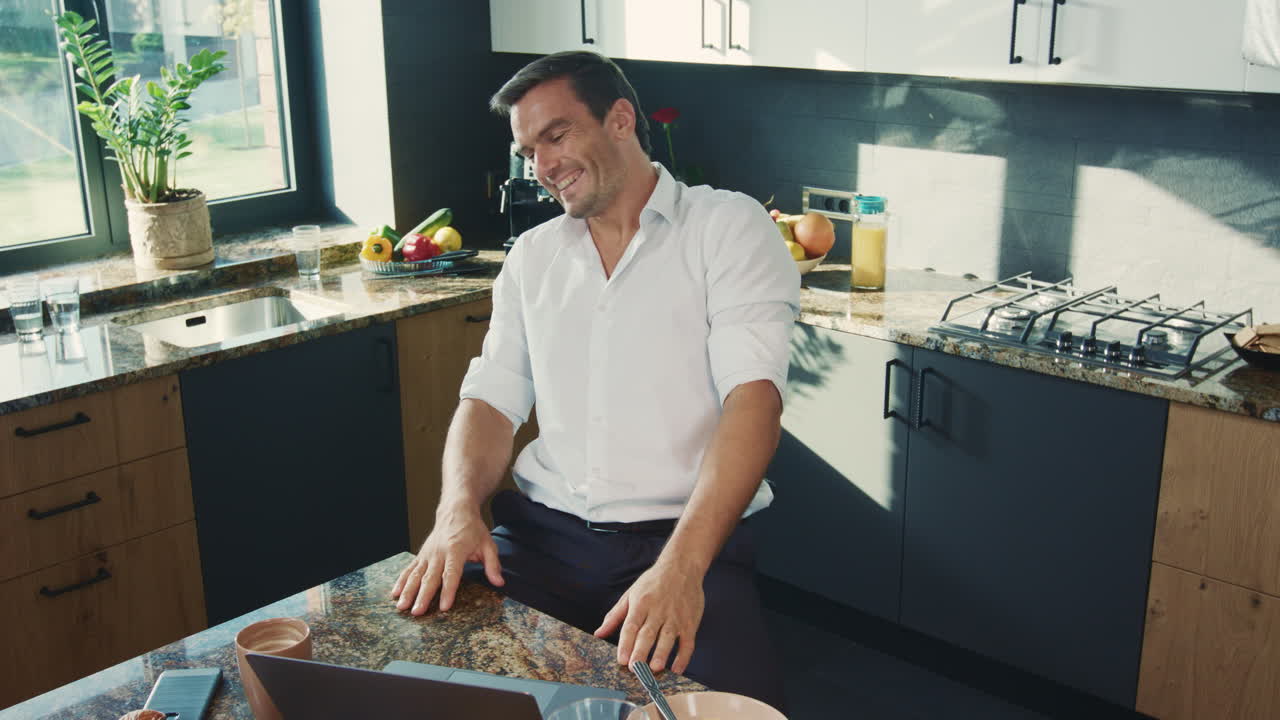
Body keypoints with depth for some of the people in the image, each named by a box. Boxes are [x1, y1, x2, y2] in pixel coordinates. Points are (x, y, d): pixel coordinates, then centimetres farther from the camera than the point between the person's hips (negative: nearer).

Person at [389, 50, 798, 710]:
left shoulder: (729, 227, 0)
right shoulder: (531, 256, 17)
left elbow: (753, 399, -13)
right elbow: (491, 401, 12)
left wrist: (680, 567, -27)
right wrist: (458, 512, -12)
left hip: (684, 533, -3)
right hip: (543, 530, 4)